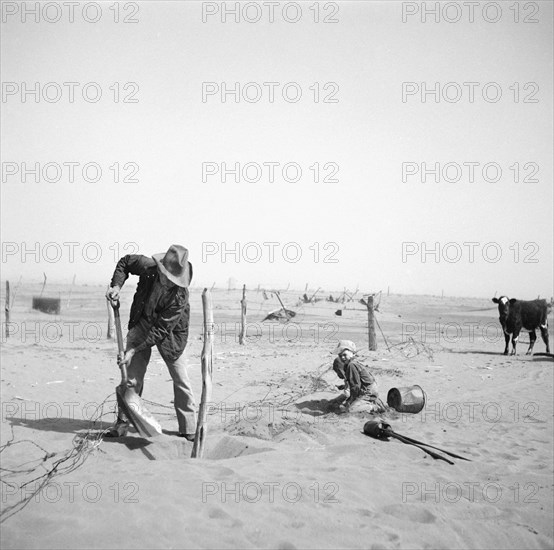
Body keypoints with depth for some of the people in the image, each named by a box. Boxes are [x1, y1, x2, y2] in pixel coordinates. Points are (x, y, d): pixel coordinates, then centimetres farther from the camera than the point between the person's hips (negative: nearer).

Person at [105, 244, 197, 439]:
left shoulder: (180, 296, -33)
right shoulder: (148, 267, -24)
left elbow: (160, 330, -30)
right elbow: (125, 262, -1)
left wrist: (134, 350, -30)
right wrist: (117, 285, -14)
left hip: (170, 334, -3)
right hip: (141, 325, 3)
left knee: (181, 379, 0)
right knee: (132, 375, 0)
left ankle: (189, 429, 13)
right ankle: (123, 422, 13)